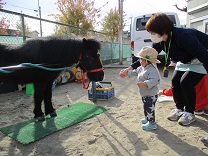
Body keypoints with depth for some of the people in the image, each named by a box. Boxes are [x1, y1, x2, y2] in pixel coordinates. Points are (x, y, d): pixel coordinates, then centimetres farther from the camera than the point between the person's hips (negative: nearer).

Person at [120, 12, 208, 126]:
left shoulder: (184, 36, -38)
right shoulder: (160, 42, -14)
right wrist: (129, 69, -19)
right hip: (185, 61, 7)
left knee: (186, 82, -18)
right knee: (175, 81, -3)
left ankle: (189, 113, 2)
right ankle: (179, 109, 15)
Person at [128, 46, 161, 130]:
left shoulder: (152, 70, -28)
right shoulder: (142, 68, 5)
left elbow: (154, 80, -38)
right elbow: (136, 71, 23)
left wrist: (144, 84, -47)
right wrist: (127, 72, 22)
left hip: (150, 95, -10)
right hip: (145, 94, 10)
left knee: (149, 108, 1)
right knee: (146, 107, 24)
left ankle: (152, 123, 17)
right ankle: (147, 119, 43)